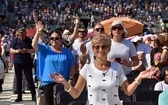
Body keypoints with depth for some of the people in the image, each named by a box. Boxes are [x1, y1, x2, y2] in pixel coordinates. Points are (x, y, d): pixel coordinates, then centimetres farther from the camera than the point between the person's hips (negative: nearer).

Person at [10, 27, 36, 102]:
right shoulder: (15, 40, 1)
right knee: (18, 79, 7)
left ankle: (34, 96, 1)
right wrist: (17, 51, -20)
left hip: (27, 62, -2)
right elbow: (11, 50, 0)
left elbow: (33, 50, -4)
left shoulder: (29, 40, -1)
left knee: (29, 79, -4)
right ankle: (19, 96, 13)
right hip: (17, 62, 2)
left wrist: (27, 50, -22)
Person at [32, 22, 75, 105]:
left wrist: (70, 79, -3)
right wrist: (38, 33, -23)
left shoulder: (66, 51, 4)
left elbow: (71, 66, 5)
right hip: (48, 82, -1)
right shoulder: (45, 49, 2)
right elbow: (34, 45, -13)